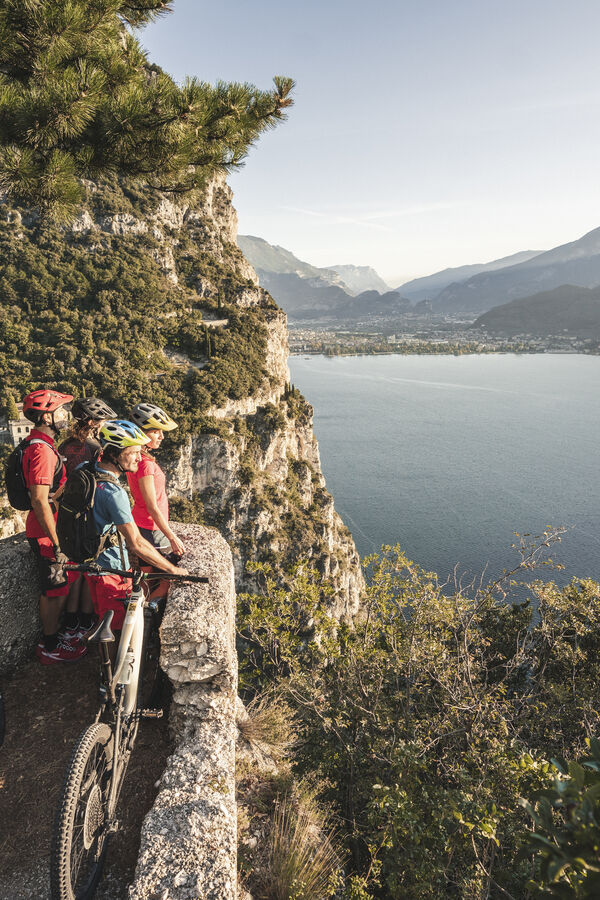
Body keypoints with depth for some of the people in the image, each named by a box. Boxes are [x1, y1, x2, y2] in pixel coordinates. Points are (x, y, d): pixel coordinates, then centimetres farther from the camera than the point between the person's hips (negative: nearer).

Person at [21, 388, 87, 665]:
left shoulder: (36, 444, 10)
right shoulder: (43, 450, -24)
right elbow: (40, 501, -28)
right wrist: (56, 544, -24)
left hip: (43, 529, 10)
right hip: (46, 533, -10)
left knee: (54, 588, 21)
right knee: (55, 590, 4)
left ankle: (53, 635, 35)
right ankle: (50, 648, 19)